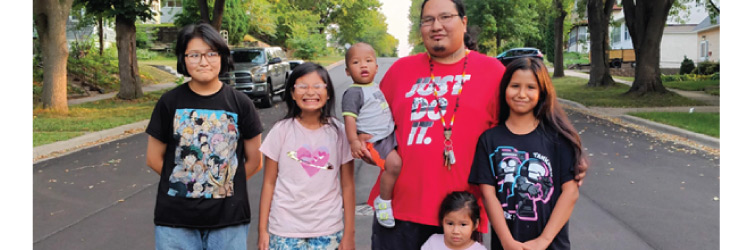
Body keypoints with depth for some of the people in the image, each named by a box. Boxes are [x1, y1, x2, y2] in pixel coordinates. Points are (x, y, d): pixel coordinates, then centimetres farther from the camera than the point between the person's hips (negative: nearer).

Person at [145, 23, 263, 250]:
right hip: (175, 219, 0)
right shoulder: (169, 102, 0)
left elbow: (254, 161, 5)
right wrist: (184, 183, 5)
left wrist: (223, 184, 2)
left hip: (229, 218, 0)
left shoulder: (240, 103, -1)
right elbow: (154, 158, 6)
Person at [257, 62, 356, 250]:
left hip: (328, 231, 0)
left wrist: (349, 233, 1)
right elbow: (269, 183, 1)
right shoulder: (281, 131, -1)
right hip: (285, 231, 0)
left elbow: (348, 185, 2)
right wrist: (262, 230, 0)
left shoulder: (339, 132, -1)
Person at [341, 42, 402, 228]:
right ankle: (383, 202, -10)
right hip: (372, 140, -9)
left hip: (389, 135, 9)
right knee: (394, 163, -26)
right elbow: (349, 117, -18)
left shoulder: (376, 88, 18)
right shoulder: (353, 92, -9)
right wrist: (353, 141, -28)